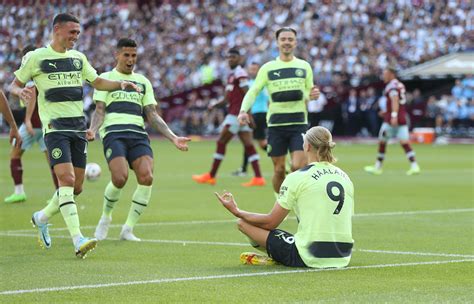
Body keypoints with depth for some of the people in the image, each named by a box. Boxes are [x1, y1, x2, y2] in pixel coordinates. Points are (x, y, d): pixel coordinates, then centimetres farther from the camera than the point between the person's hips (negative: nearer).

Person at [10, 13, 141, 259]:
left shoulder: (78, 58, 15)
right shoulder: (36, 58, -1)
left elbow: (97, 82, 21)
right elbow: (15, 84, 6)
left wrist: (121, 84, 4)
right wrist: (21, 92, -18)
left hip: (78, 127, 6)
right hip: (55, 127, -6)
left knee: (76, 186, 6)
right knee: (66, 178, -20)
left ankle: (42, 218, 31)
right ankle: (78, 240, -26)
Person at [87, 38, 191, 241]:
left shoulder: (143, 81, 24)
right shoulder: (106, 78, 15)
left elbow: (152, 115, 20)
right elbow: (100, 110, 6)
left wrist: (173, 138, 9)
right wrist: (93, 129, -15)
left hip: (138, 134, 3)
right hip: (113, 133, -3)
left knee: (146, 177, -21)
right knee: (120, 178, -26)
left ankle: (128, 229, -8)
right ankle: (105, 217, 4)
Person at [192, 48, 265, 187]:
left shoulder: (240, 73, -11)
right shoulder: (231, 75, 19)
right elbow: (228, 97, 25)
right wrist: (215, 104, 11)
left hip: (237, 114, -9)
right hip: (237, 114, 9)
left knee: (221, 142, -2)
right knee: (248, 145, 2)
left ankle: (211, 176, 6)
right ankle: (258, 178, -3)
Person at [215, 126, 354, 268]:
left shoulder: (297, 178, -7)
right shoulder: (345, 177, 8)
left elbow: (270, 222, -3)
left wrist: (236, 212, 10)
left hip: (309, 258, -6)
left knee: (243, 223, 2)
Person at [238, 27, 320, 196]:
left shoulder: (304, 66, 8)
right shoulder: (268, 68, 5)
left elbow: (308, 94, 16)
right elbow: (253, 91, 1)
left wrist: (312, 95, -9)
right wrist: (243, 110, -16)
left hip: (299, 124, 0)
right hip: (276, 125, 0)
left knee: (298, 167, -12)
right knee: (279, 170, 3)